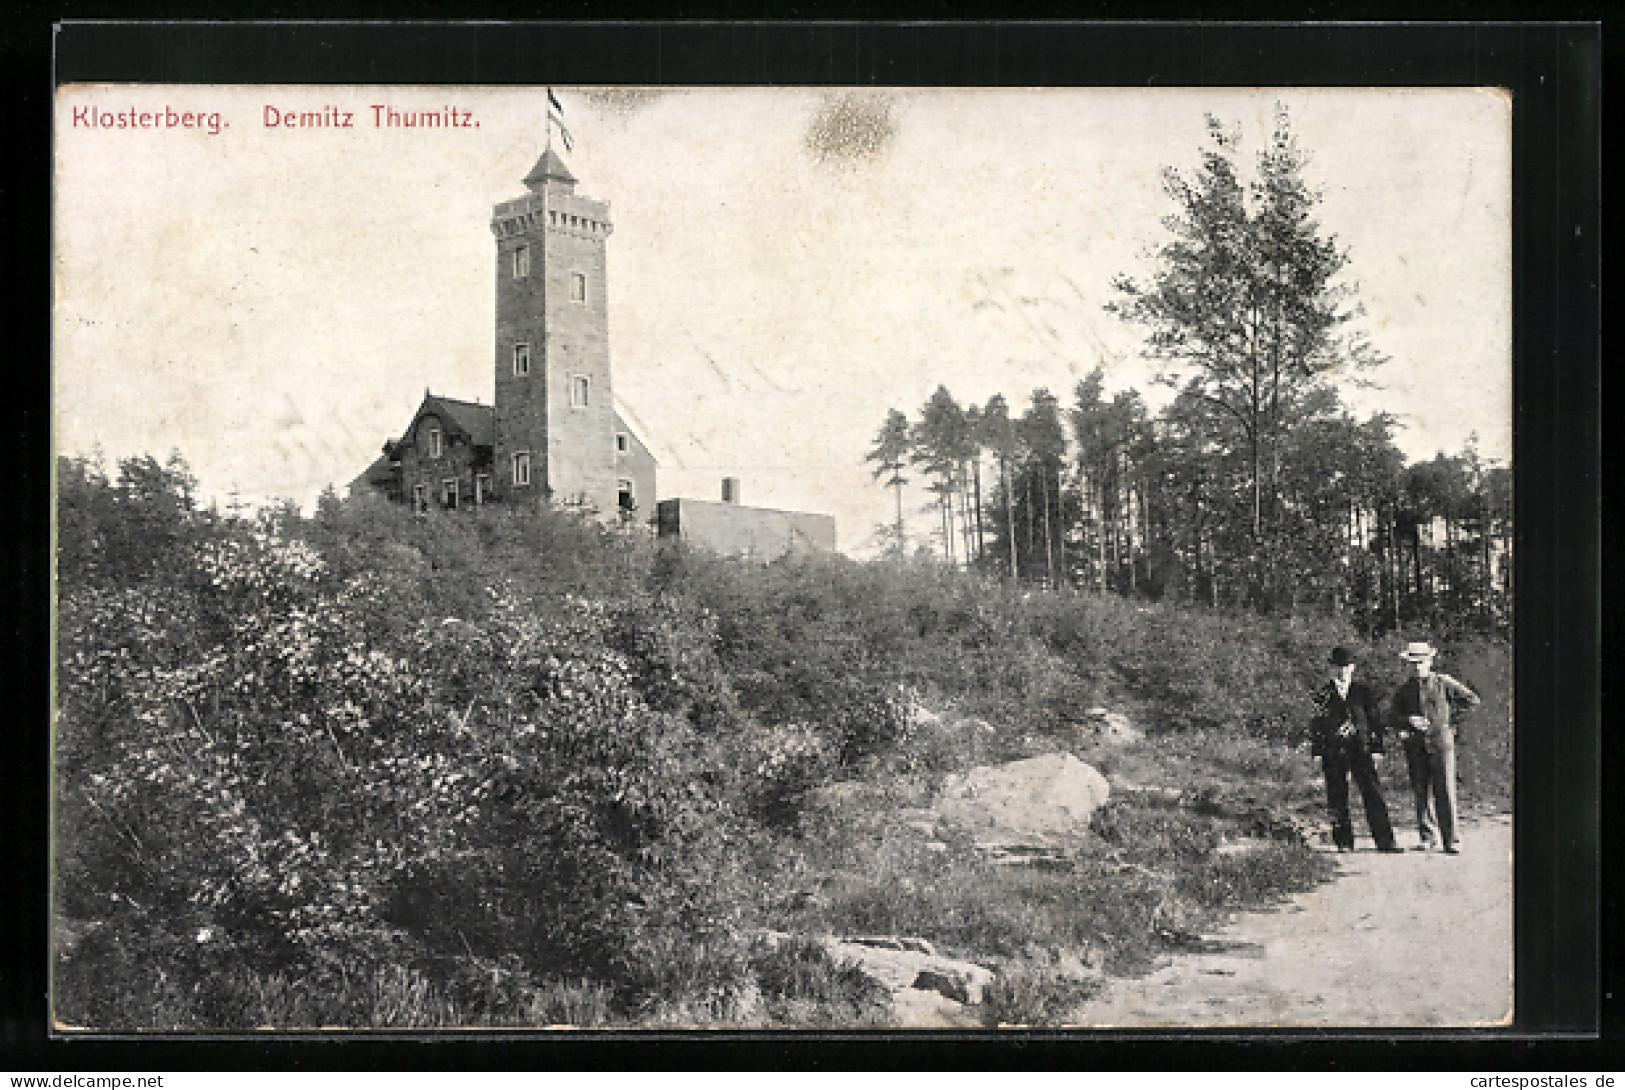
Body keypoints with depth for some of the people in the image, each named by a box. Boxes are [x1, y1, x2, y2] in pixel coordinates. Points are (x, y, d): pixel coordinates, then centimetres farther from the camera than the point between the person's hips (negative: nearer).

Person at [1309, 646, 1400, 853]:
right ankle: (1343, 842, 9)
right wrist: (1317, 752, 0)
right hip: (1334, 753, 0)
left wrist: (1376, 748, 4)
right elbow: (1316, 724, 8)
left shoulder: (1362, 691, 10)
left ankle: (1385, 841, -3)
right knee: (1337, 799, 1)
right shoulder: (1323, 694, 8)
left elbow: (1374, 720, 11)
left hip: (1361, 750, 0)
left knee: (1373, 795, -5)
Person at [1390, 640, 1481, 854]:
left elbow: (1473, 700, 8)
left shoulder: (1443, 683, 5)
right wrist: (1409, 720, -13)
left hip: (1441, 742, -3)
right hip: (1415, 746, 3)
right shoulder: (1404, 691, 14)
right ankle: (1428, 836, 14)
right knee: (1421, 793, 3)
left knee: (1445, 792, -8)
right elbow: (1396, 721, 8)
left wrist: (1446, 707, 7)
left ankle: (1452, 839, -5)